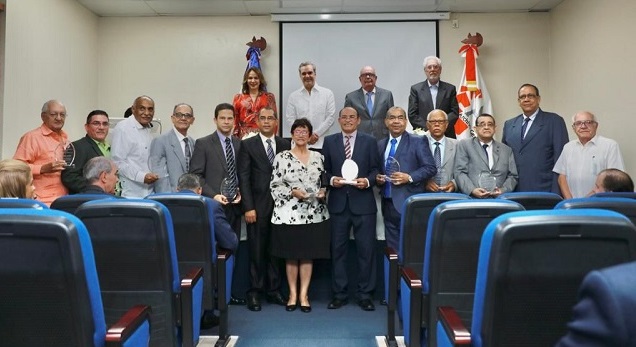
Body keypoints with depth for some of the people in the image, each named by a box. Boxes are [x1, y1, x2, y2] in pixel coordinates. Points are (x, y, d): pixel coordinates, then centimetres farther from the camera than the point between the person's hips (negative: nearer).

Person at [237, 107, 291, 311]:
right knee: (257, 251, 2)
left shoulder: (285, 145, 10)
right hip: (258, 206, -2)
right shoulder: (248, 145, 2)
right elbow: (244, 177, -3)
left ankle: (273, 290, 20)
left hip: (280, 205, 3)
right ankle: (255, 292, 13)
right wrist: (248, 207, -10)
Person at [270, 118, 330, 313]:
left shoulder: (317, 157, 9)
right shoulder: (282, 157, -1)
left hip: (313, 213, 2)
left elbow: (324, 182, 15)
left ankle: (304, 295, 17)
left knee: (308, 255, 6)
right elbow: (275, 186, -2)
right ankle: (292, 294, 21)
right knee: (291, 255, 6)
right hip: (289, 213, -2)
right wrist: (293, 192, -15)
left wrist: (323, 191, -5)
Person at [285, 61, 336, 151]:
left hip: (321, 144, -1)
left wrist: (316, 134, -8)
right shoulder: (293, 96, 11)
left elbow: (331, 117, 1)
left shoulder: (328, 94, 7)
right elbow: (290, 119, 5)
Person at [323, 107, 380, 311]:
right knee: (338, 249, 7)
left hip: (363, 203, -1)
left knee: (366, 249, 2)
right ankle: (339, 294, 18)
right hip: (338, 203, 1)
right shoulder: (329, 141, 9)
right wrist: (332, 179, -12)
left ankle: (365, 294, 14)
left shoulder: (369, 141, 6)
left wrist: (368, 181, -15)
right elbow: (324, 170, 7)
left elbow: (375, 169, 4)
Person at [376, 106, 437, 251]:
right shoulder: (380, 144, 15)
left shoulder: (418, 142, 0)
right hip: (388, 204, 5)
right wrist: (377, 178, 1)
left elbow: (430, 168, -5)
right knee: (392, 248, 10)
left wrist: (409, 178, -17)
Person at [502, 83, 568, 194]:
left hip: (544, 192, -3)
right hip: (515, 192, 3)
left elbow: (560, 159, -3)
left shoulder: (554, 121, 2)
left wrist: (556, 193, -10)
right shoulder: (509, 125, 13)